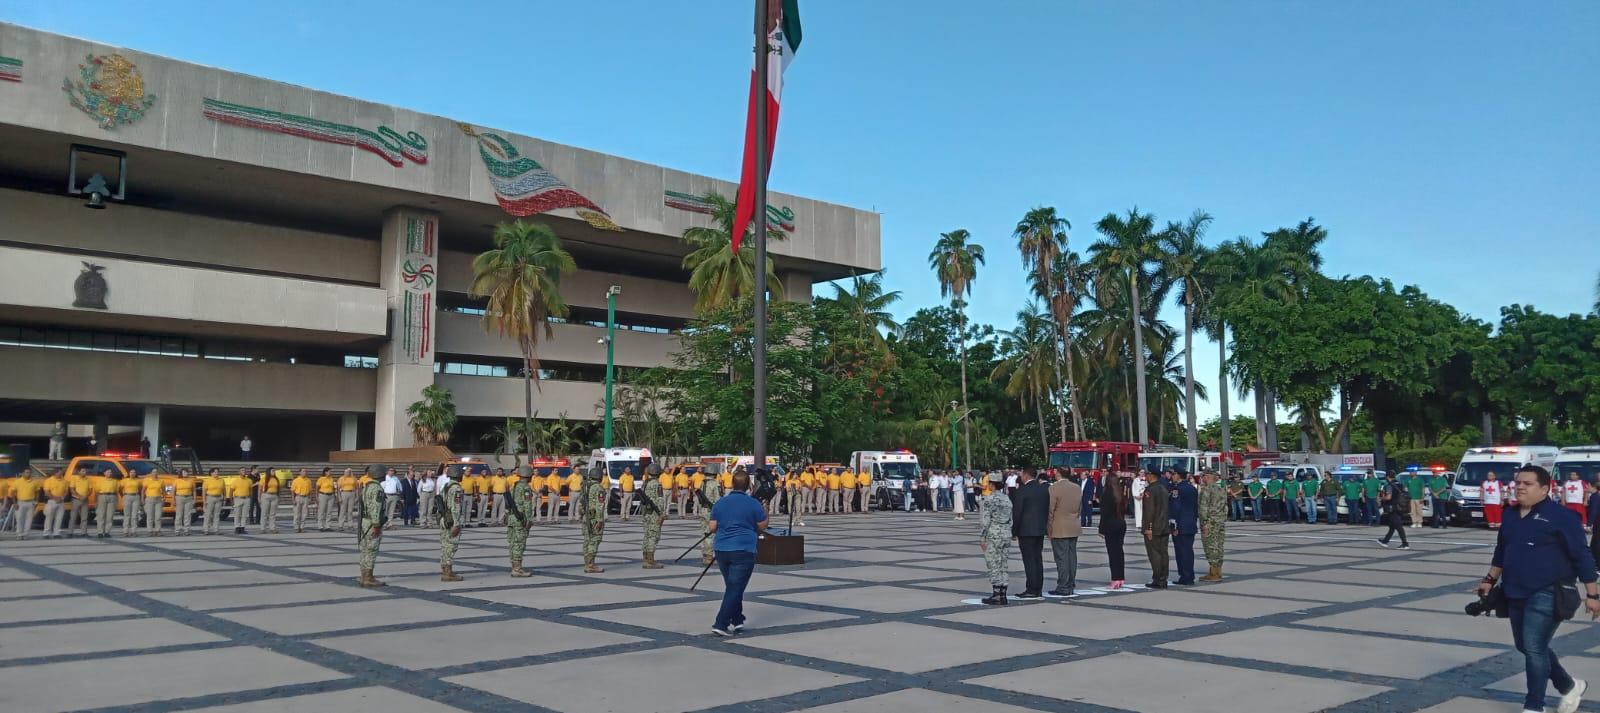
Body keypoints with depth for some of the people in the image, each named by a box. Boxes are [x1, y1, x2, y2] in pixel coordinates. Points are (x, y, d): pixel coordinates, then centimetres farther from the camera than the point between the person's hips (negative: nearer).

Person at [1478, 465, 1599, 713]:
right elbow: (1501, 551, 22)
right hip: (1516, 594, 8)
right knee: (1525, 646, 15)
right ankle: (1570, 686, 37)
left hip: (1547, 595, -8)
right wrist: (1490, 580, 19)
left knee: (1534, 648, -10)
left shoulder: (1560, 516, -10)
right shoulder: (1510, 515, 10)